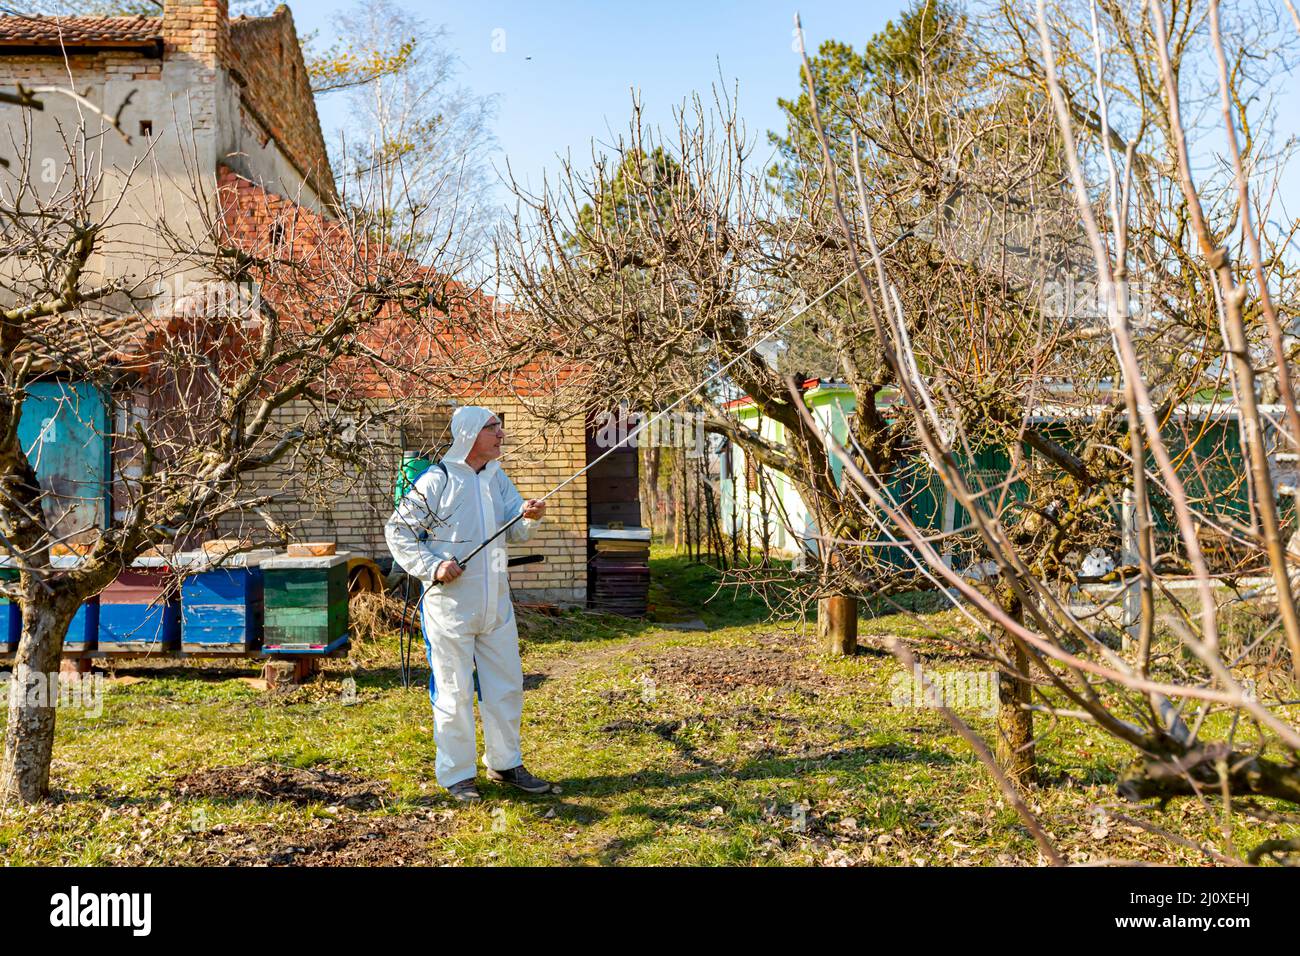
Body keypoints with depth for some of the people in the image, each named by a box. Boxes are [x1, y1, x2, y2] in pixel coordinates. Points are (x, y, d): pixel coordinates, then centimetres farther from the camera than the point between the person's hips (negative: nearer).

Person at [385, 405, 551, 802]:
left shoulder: (497, 477, 9)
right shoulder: (437, 480, -11)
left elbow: (515, 531, 5)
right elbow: (397, 531, -8)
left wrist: (529, 516, -17)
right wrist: (433, 567, -18)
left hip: (496, 604, 7)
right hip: (450, 603, -6)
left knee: (507, 685, 14)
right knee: (454, 691, 3)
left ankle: (505, 763, 30)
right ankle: (457, 774, 17)